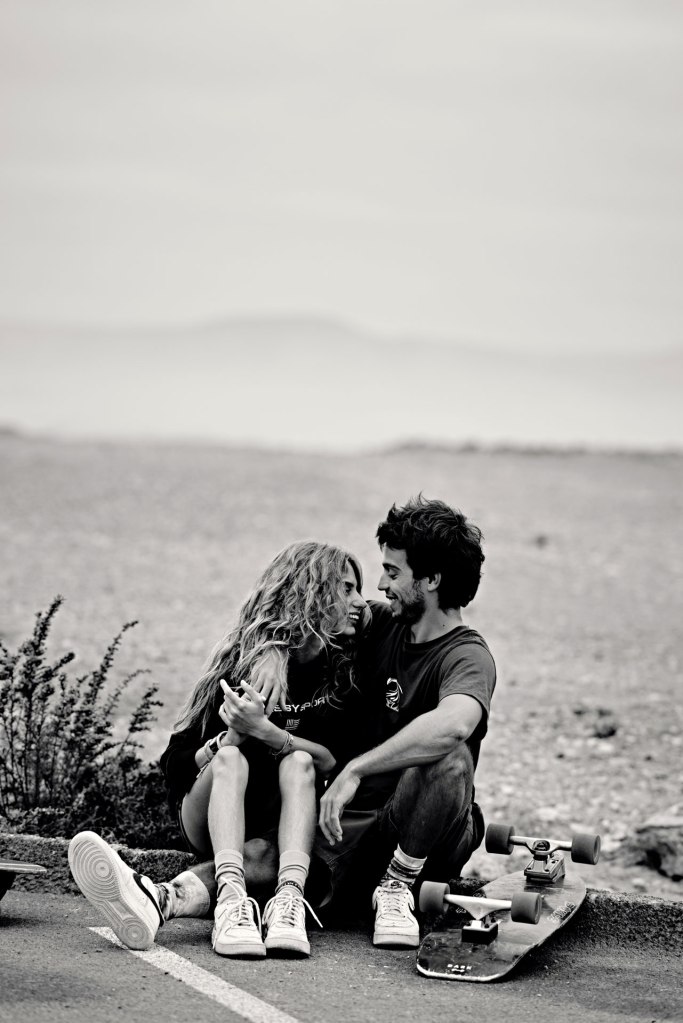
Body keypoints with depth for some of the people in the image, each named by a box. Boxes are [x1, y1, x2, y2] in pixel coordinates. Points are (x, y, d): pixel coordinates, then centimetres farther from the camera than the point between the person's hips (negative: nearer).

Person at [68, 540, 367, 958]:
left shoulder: (347, 669, 2)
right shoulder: (243, 661, -3)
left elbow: (339, 762, -13)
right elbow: (177, 763, -6)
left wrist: (266, 732, -26)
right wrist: (230, 739, -26)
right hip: (216, 824, -1)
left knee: (298, 761, -27)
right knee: (231, 757, -29)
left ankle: (289, 899, -53)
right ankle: (232, 899, -53)